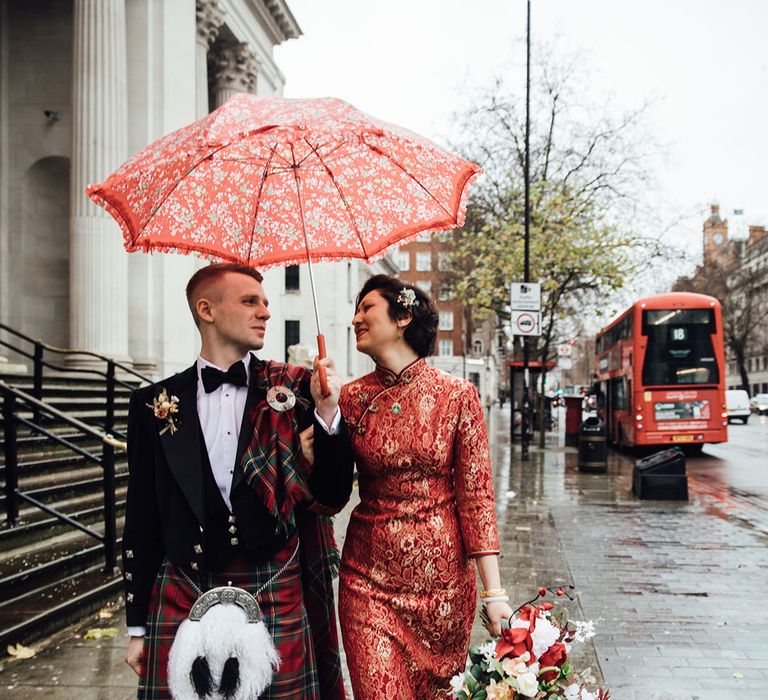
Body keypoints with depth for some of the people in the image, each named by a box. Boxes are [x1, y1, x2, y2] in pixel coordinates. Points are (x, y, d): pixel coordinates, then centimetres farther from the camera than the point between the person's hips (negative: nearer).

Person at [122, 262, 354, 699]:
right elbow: (143, 517, 8)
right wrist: (138, 627, 8)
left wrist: (327, 413, -13)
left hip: (277, 597, 0)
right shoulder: (156, 404, 4)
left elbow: (332, 497, 1)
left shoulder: (293, 389, 2)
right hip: (183, 598, 1)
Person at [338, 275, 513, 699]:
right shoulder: (353, 397, 0)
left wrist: (493, 591, -9)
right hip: (369, 576, 1)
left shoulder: (456, 395, -6)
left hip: (442, 574, -1)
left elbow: (476, 494, -6)